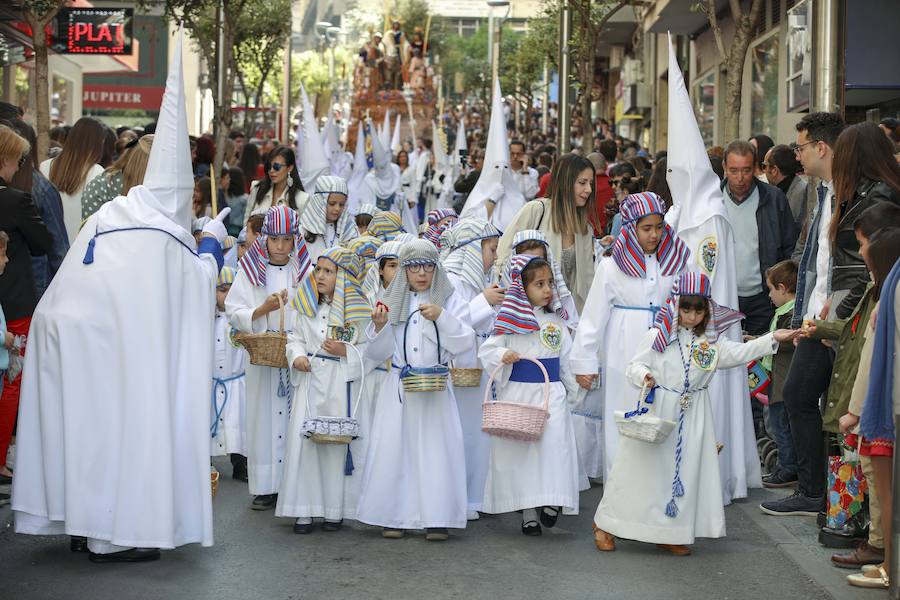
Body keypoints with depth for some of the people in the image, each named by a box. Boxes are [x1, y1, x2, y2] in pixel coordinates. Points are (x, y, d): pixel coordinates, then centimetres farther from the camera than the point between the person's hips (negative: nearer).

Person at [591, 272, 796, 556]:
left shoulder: (711, 342, 4)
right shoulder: (657, 337, -6)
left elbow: (741, 353, -2)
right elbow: (635, 365, -4)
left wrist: (773, 339, -13)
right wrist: (644, 376, -26)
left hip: (692, 417, 4)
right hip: (657, 411, -4)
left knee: (685, 472, 5)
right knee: (640, 469, 2)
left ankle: (669, 533, 16)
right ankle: (606, 525, 16)